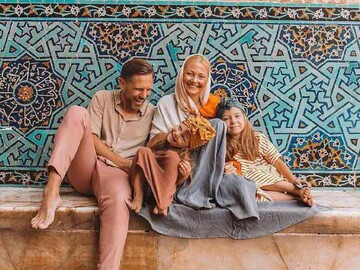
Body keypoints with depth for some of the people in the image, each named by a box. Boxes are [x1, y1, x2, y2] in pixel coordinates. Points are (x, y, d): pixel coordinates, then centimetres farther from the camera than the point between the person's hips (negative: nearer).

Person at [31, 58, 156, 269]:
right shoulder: (102, 98, 12)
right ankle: (52, 193, -35)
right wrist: (119, 160, -8)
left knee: (118, 201, -39)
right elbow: (91, 139, 1)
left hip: (116, 173, -1)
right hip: (86, 168, 1)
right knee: (77, 113, -23)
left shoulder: (152, 113, 13)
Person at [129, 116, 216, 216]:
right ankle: (138, 196, -27)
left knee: (172, 156, -27)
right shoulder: (160, 137, 1)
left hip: (165, 191, -3)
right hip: (145, 183, 3)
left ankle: (162, 203, -29)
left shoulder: (184, 157, -9)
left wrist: (185, 176, -29)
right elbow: (142, 155, 8)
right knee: (143, 151, -23)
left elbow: (176, 183, -6)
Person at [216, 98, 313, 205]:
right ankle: (298, 191, -29)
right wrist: (224, 172, -20)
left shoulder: (258, 138, 2)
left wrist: (293, 180, -16)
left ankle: (298, 190, -28)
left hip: (274, 179, 0)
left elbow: (277, 161, -3)